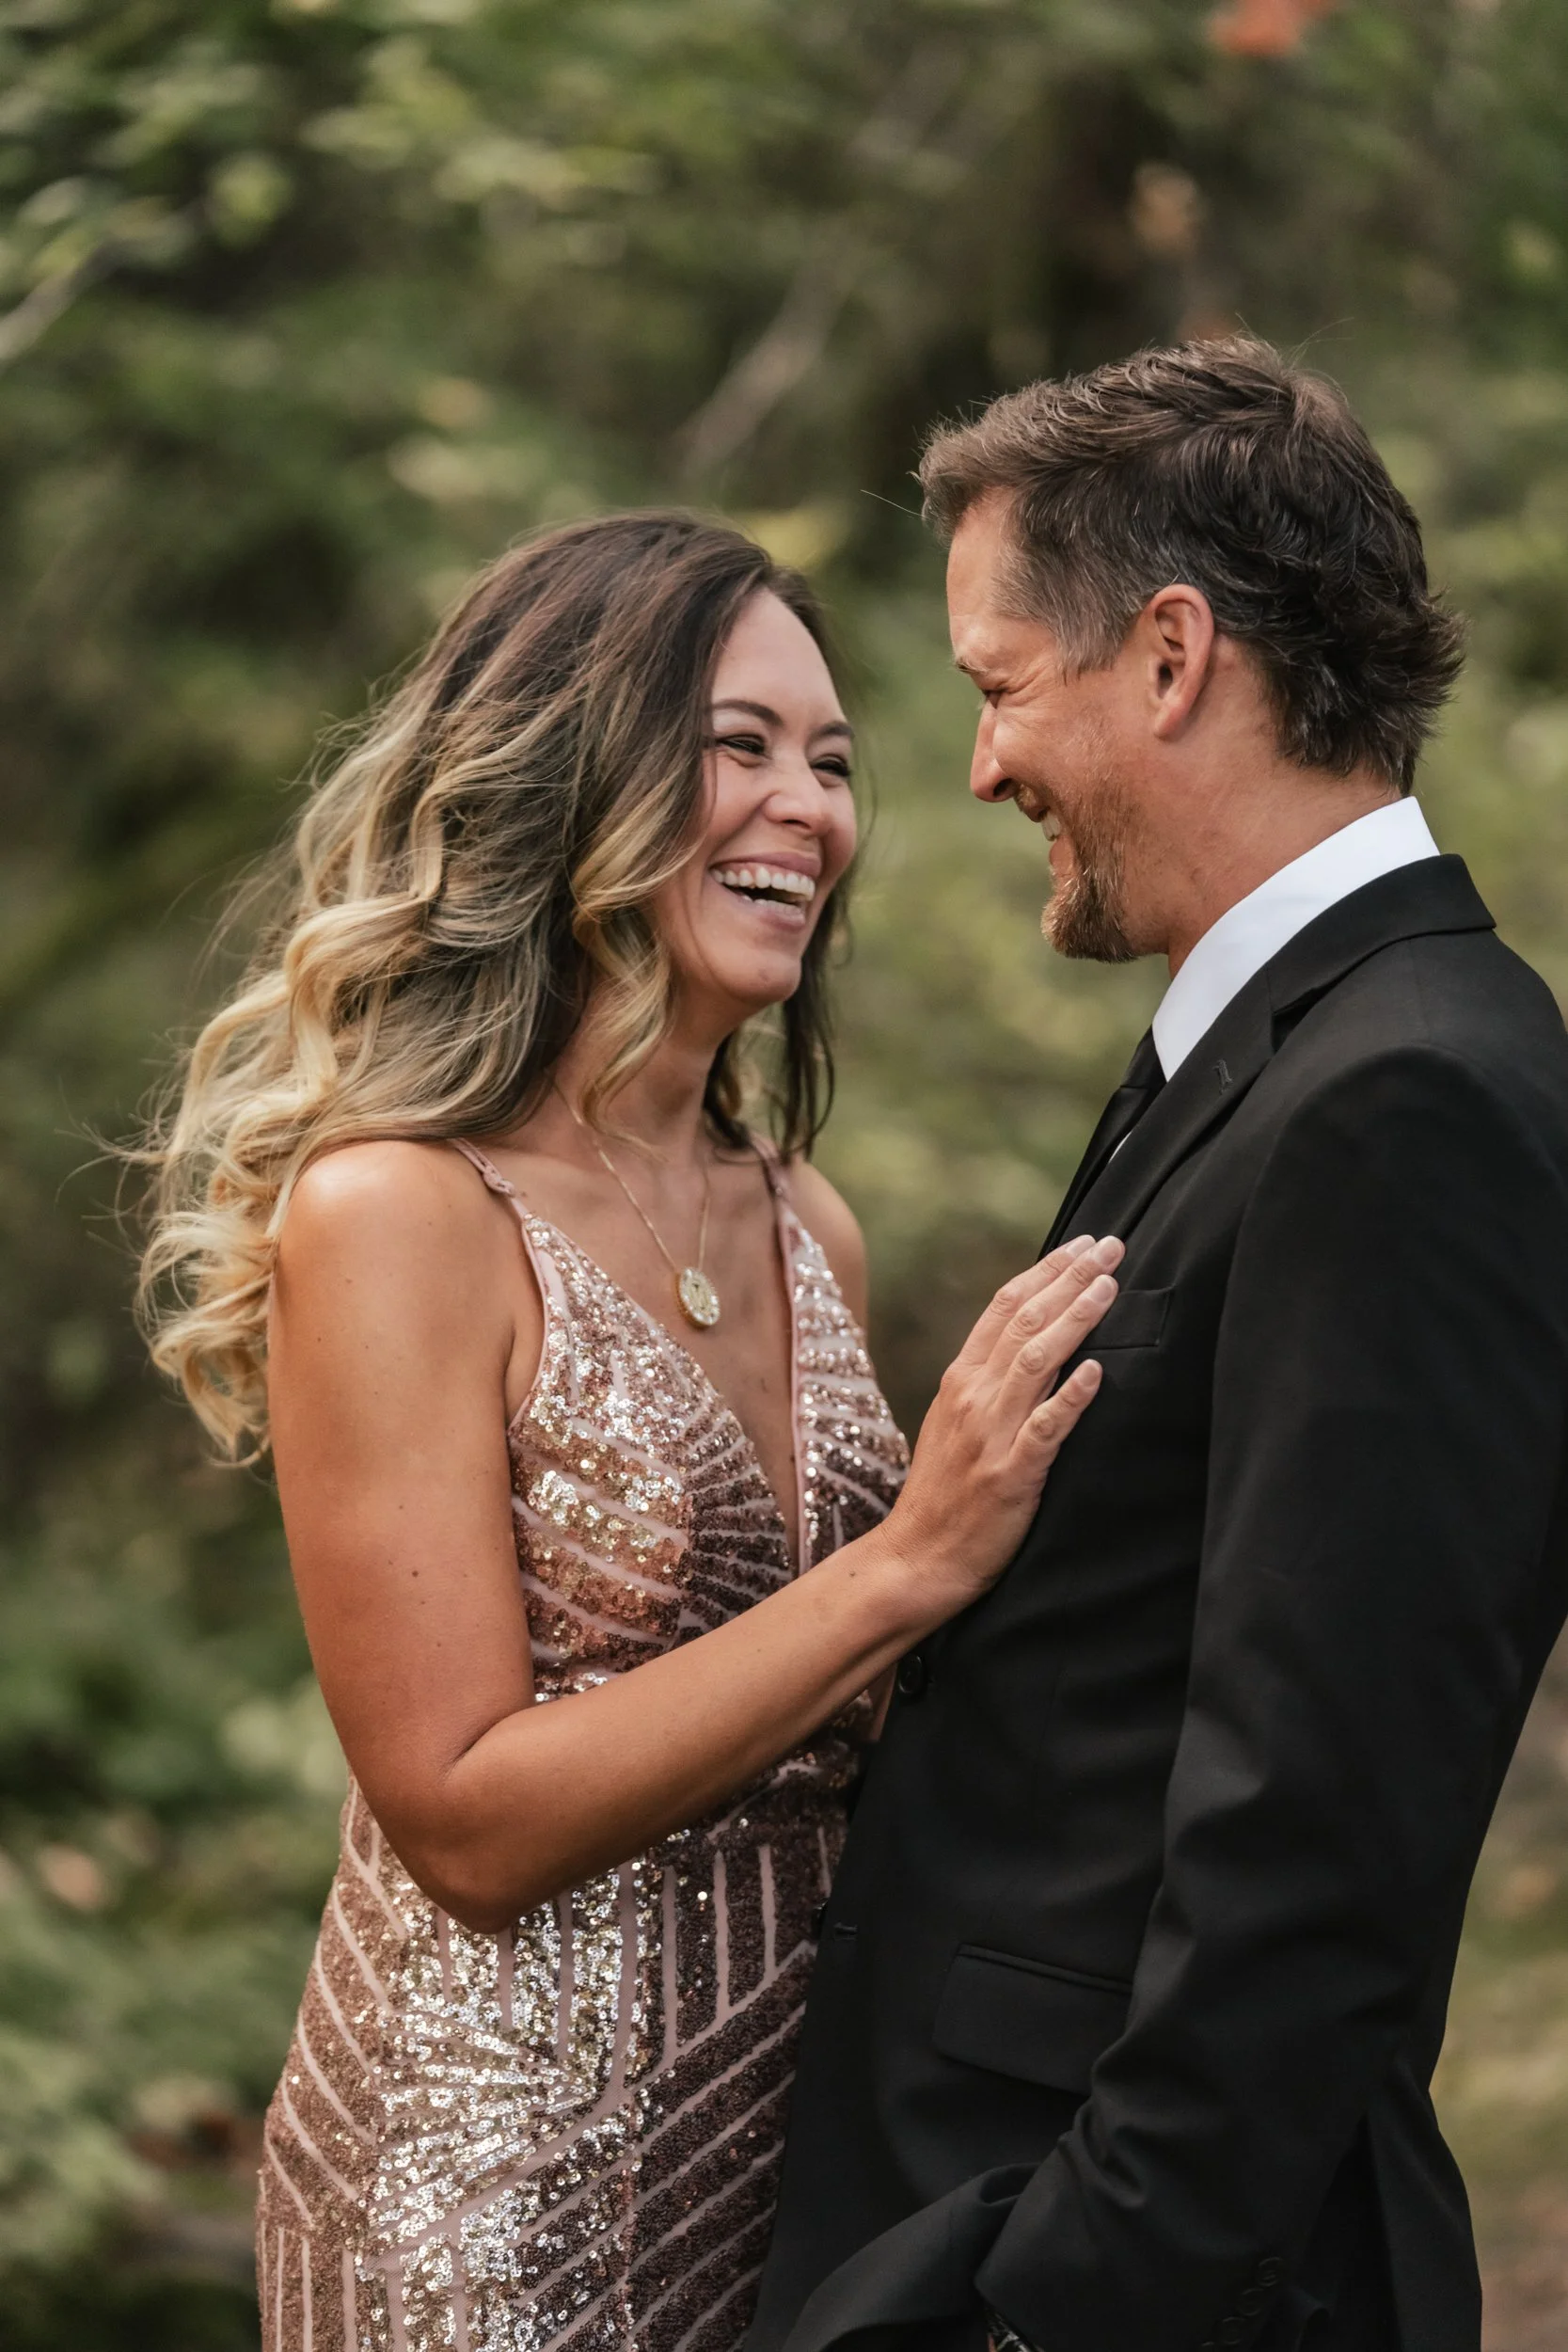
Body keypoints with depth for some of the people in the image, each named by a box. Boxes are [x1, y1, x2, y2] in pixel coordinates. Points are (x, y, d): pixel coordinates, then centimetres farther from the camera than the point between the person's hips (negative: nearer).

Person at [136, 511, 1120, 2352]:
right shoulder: (394, 1216, -14)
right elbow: (465, 1818, -18)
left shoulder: (808, 1231, 5)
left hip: (800, 2114, 6)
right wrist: (907, 1562, -21)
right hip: (504, 2164, -6)